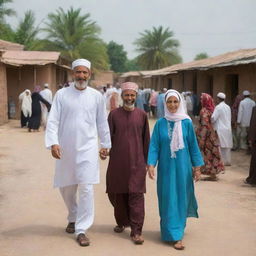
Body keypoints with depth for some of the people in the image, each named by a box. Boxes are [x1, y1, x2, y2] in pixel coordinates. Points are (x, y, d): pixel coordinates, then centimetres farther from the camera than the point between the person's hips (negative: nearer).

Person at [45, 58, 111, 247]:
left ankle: (81, 230, 1)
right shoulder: (61, 94, -2)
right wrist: (53, 143, -18)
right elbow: (53, 121, -6)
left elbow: (102, 122, 10)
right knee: (66, 188, 13)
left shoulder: (97, 96, 2)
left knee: (86, 188, -8)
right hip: (65, 149, 1)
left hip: (88, 148, -1)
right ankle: (73, 218, 38)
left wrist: (105, 144, 12)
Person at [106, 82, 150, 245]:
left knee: (136, 196, -5)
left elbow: (146, 140, 8)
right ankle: (122, 222, 32)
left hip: (136, 162, -1)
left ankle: (136, 231, -1)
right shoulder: (114, 114, 3)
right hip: (117, 162, 1)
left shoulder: (142, 115, 4)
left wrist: (146, 161, 8)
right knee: (118, 194, 11)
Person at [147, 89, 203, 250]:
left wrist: (197, 167, 2)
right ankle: (175, 235, 13)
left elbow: (193, 145, 2)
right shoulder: (160, 124, -2)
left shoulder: (187, 123, -2)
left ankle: (178, 229, 19)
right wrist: (151, 164, -13)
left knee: (181, 198, 5)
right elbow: (154, 146, -2)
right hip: (166, 167, 0)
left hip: (182, 167, 0)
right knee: (168, 199, 3)